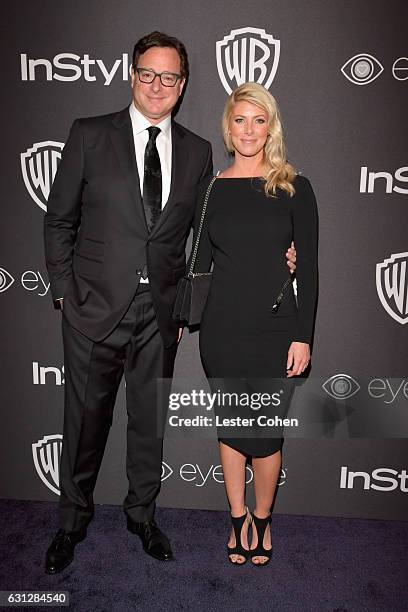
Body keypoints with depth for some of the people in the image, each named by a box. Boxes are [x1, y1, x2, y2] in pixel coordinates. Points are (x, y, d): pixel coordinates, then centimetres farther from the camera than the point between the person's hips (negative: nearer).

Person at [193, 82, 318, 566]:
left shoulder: (293, 188, 0)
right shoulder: (212, 189, 5)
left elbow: (308, 267, -2)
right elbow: (201, 261, 9)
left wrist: (303, 336, -6)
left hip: (275, 329, -2)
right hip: (222, 328, 2)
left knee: (266, 431, 4)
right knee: (230, 424, 12)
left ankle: (262, 518, 30)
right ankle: (238, 517, 32)